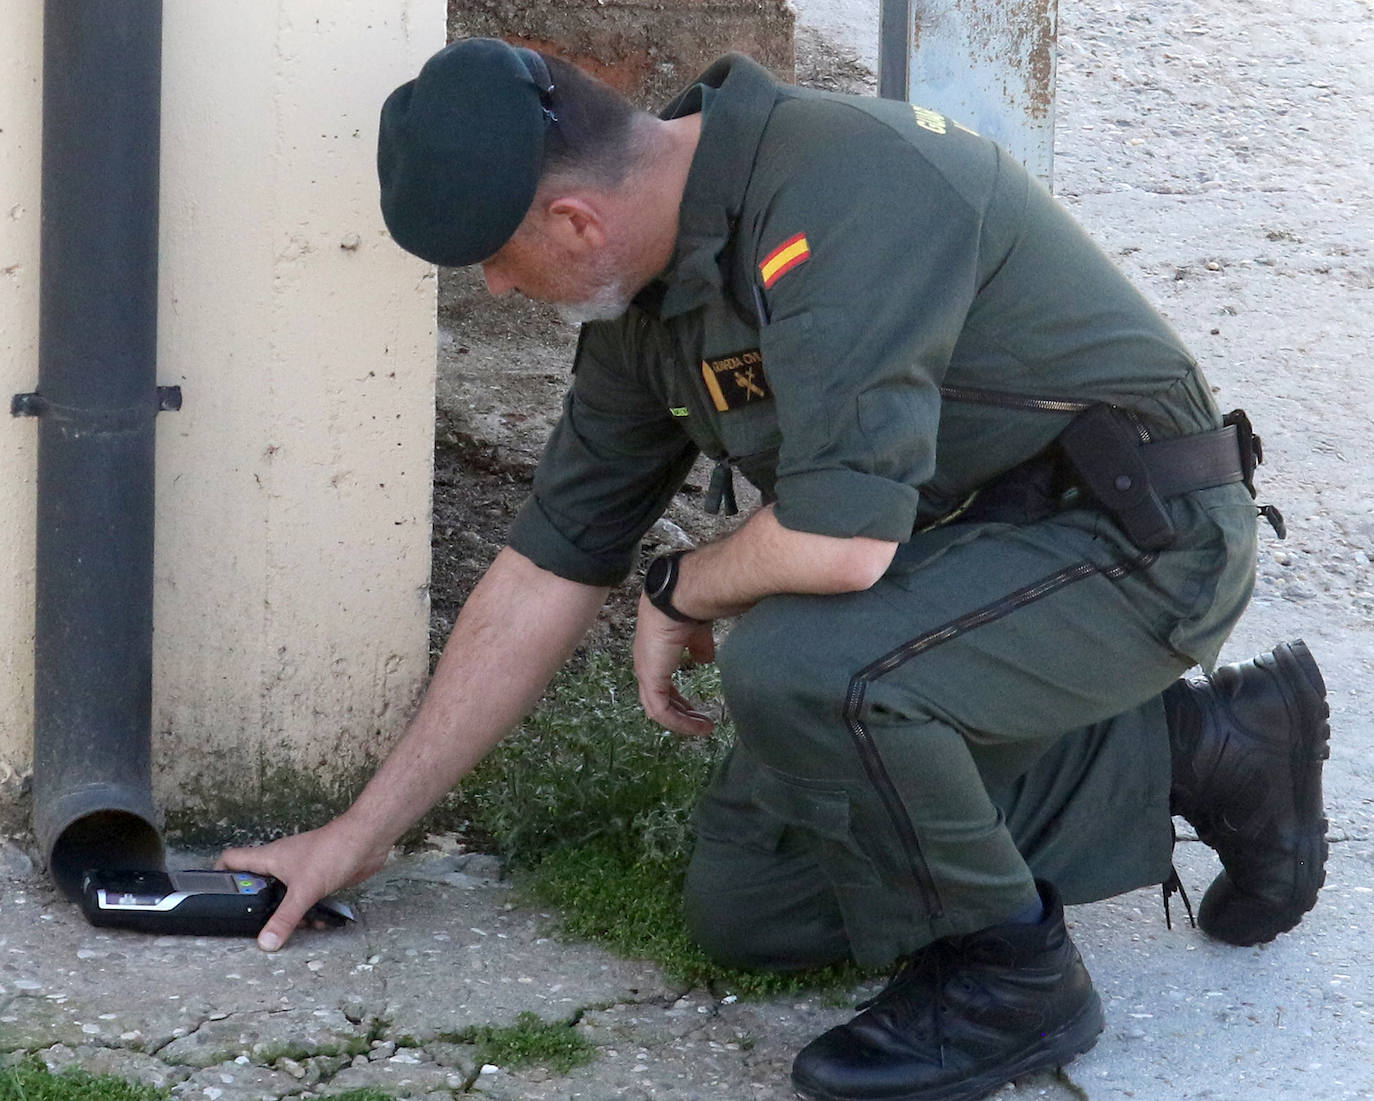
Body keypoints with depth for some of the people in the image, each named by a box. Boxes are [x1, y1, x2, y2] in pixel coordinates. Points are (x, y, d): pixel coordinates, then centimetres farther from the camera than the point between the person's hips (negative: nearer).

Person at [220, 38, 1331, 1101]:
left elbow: (838, 540, -36)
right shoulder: (650, 290, 1)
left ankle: (1008, 974, -6)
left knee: (790, 661, -33)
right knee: (745, 907, 9)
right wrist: (362, 833, 12)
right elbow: (549, 566, 9)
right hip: (966, 545, 10)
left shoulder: (839, 189, -29)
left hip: (1139, 536, -10)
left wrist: (680, 592, -12)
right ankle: (1200, 752, 17)